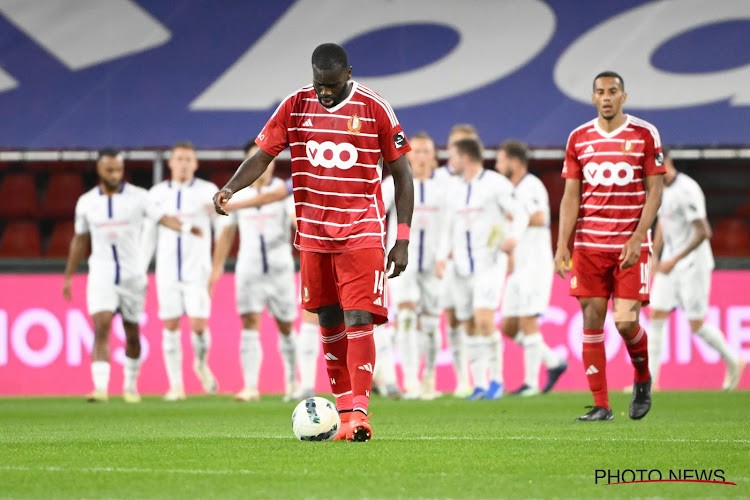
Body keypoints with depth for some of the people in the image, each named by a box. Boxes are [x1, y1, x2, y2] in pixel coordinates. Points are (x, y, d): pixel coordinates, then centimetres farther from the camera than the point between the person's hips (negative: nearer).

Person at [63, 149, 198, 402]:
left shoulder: (138, 196, -5)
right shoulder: (86, 202, 2)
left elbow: (163, 218, -18)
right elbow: (79, 241, 13)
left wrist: (186, 228, -38)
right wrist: (68, 277, 15)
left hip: (132, 274, 0)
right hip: (101, 275, 0)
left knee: (132, 334, 10)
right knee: (101, 329, -16)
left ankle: (131, 385, 30)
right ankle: (100, 387, -22)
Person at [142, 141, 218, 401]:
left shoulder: (207, 191, 0)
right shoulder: (156, 194, 8)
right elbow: (148, 235, 13)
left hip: (197, 271, -2)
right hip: (166, 271, 2)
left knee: (199, 325, -11)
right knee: (171, 325, 1)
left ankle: (201, 364, 19)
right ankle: (176, 385, 7)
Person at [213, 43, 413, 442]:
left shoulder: (374, 109, -5)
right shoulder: (295, 107, 2)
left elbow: (402, 175, 0)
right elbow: (261, 155, 2)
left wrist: (402, 240, -5)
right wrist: (230, 188, -19)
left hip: (361, 233, -4)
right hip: (314, 234, 4)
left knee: (359, 319, -15)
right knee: (328, 323, 8)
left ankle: (359, 410, -18)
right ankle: (344, 408, 17)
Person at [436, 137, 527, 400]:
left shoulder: (496, 184, -7)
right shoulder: (455, 188, 11)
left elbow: (520, 216, -6)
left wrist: (513, 236, -27)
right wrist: (441, 257, 3)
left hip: (489, 263, -6)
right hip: (462, 267, 6)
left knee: (484, 319, -19)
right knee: (470, 327, 5)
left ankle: (496, 380, -8)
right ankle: (479, 385, 11)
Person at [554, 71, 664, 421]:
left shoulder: (645, 134, 0)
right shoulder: (579, 138, 8)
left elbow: (655, 191, -2)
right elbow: (570, 196, 8)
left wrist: (637, 238, -13)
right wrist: (562, 244, -2)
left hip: (631, 244, -3)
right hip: (589, 244, 3)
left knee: (626, 321, -11)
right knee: (592, 320, -2)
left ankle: (643, 379, 20)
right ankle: (600, 405, 4)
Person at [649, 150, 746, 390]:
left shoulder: (687, 190, -21)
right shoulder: (661, 189, 7)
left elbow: (703, 233, -24)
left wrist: (674, 260, -24)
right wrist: (655, 256, 16)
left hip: (693, 265, -8)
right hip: (670, 264, 8)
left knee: (697, 325, -2)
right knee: (656, 316, 0)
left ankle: (733, 362, 20)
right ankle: (650, 378, 1)